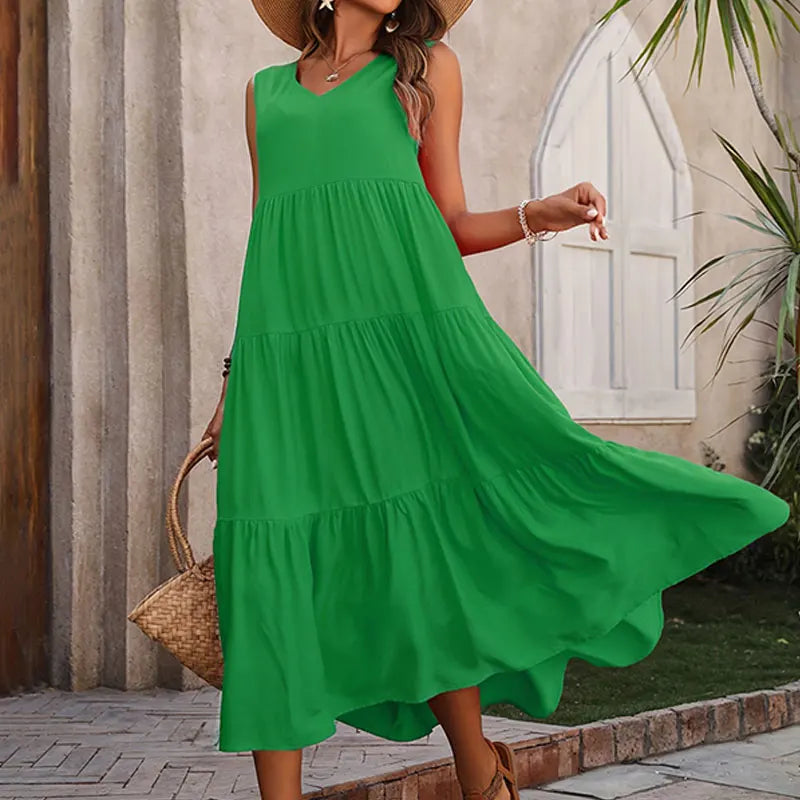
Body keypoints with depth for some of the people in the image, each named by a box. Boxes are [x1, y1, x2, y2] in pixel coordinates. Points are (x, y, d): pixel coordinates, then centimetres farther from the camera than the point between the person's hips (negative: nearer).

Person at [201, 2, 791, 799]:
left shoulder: (427, 68, 16)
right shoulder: (265, 92, 22)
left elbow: (451, 224, 12)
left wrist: (537, 214, -7)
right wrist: (235, 375, 14)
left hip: (406, 323, -2)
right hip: (291, 346, 2)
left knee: (422, 534, -7)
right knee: (274, 568, -4)